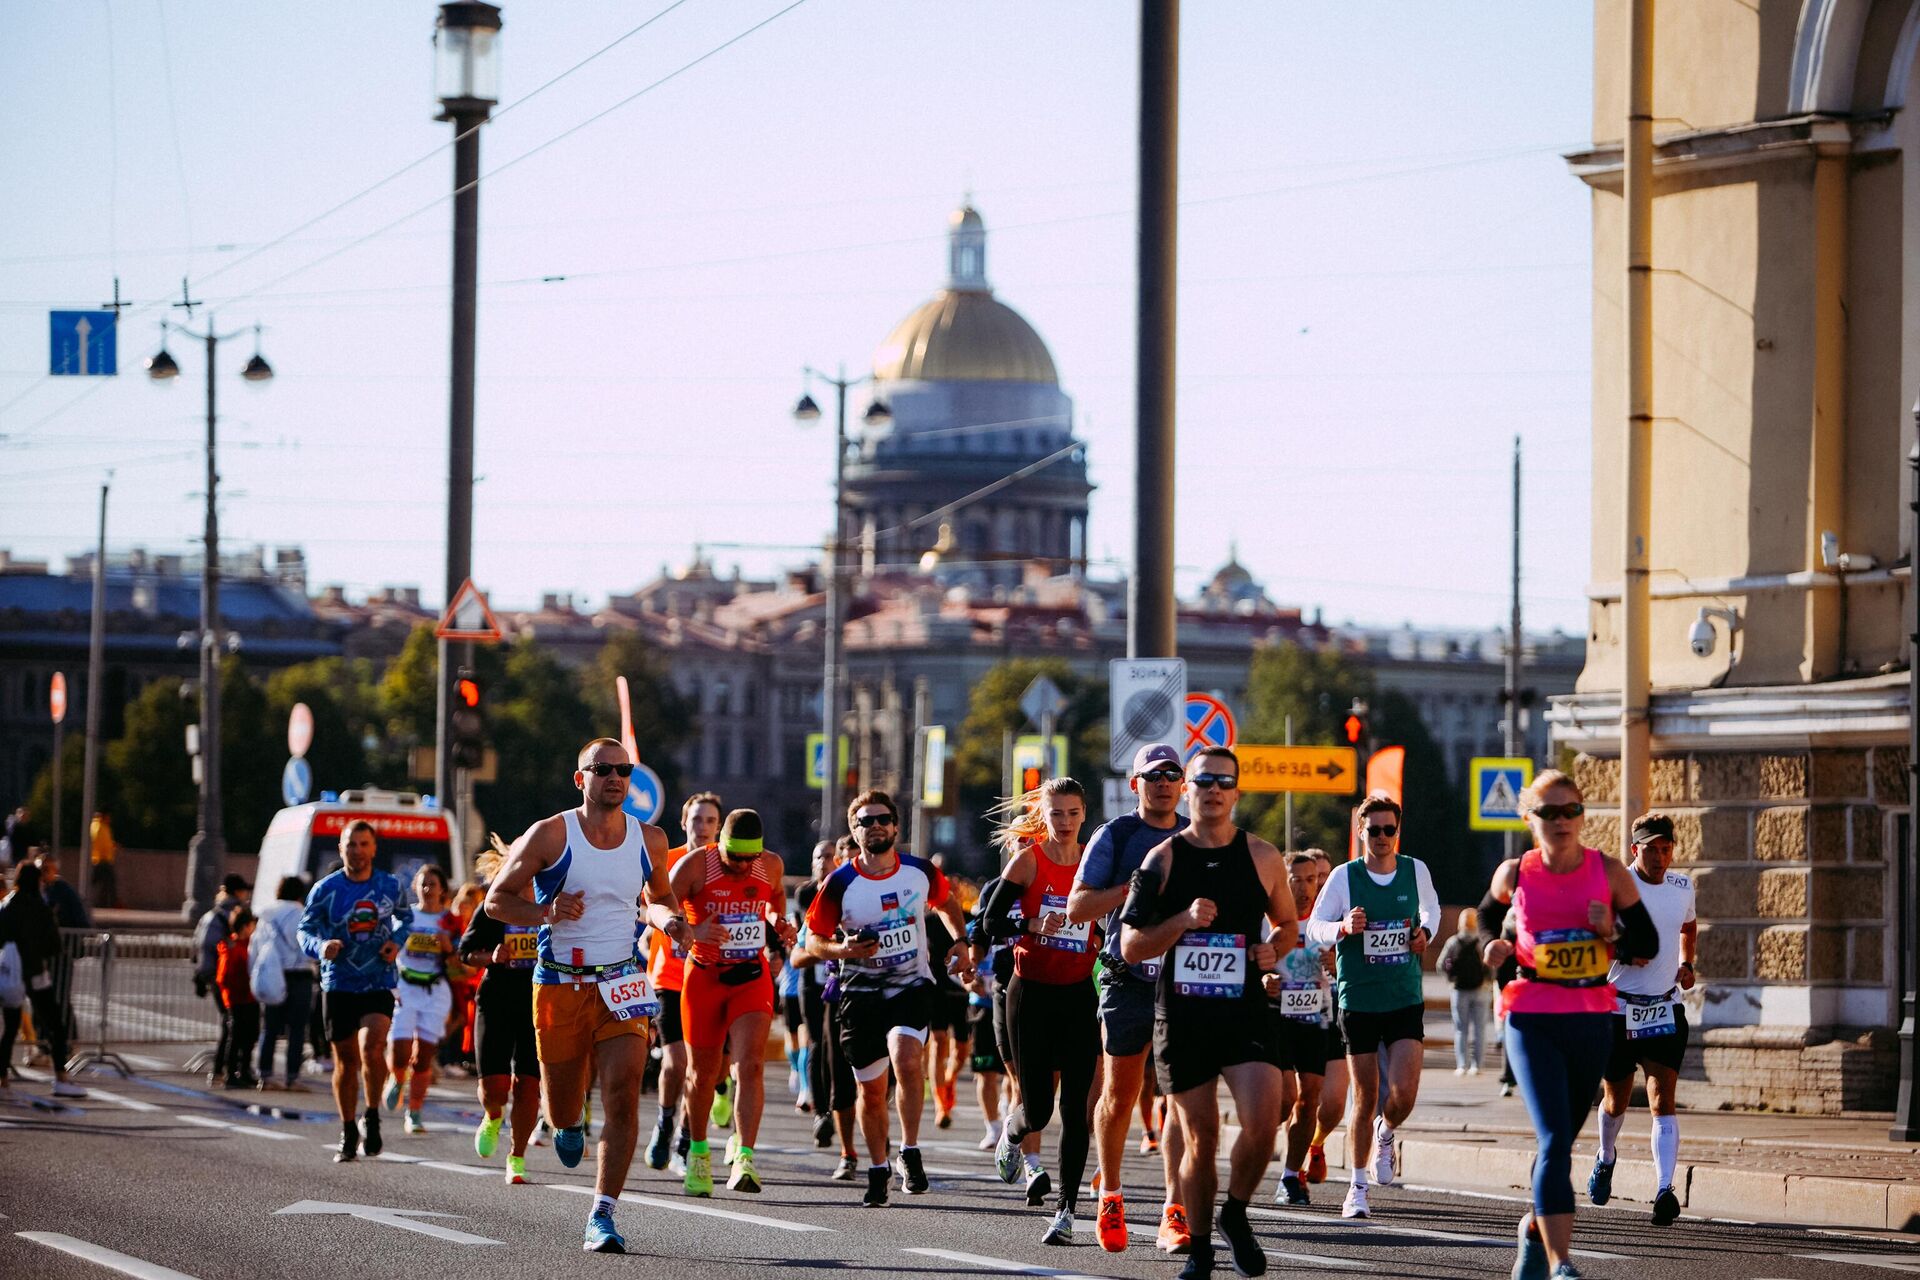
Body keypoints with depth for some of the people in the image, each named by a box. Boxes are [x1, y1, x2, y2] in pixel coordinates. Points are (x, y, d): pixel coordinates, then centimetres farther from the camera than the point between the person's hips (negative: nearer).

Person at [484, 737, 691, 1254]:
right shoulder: (550, 835, -6)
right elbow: (497, 899, -1)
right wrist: (547, 912, -18)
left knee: (622, 1098, -15)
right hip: (560, 984, -1)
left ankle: (602, 1216, -11)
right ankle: (567, 1127, 49)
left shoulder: (649, 840, 5)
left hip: (621, 985, 1)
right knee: (561, 1105, 10)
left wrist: (670, 921, 0)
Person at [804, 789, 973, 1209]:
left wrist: (960, 944, 6)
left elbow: (946, 904, 20)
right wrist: (843, 949, -20)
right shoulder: (840, 884, -7)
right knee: (871, 1090, 5)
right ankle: (878, 1171, 25)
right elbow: (814, 941, 0)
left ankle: (909, 1154, -13)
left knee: (907, 1059, -27)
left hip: (912, 985, -1)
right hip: (861, 992, 1)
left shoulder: (921, 872, -1)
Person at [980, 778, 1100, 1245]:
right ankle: (1011, 1132, 37)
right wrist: (1032, 926, -24)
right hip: (1032, 993, -2)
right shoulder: (1028, 859, -4)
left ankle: (1066, 1211, -2)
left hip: (1079, 994, 2)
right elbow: (991, 921, -8)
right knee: (1037, 1110, -1)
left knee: (1076, 1106, -6)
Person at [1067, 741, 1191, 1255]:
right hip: (1128, 982, -1)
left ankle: (1175, 1215, -14)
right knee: (1119, 1096, 6)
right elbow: (1076, 908, -6)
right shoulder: (1114, 837, 1)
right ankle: (1110, 1197, 29)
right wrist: (1133, 888, -18)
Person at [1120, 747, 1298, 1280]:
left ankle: (1236, 1215, 9)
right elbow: (1131, 946, 0)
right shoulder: (1162, 860, 3)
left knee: (1262, 1124, -18)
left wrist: (1274, 950, -3)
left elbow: (1288, 924, 19)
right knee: (1201, 1140, 3)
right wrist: (1183, 921, -15)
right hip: (1181, 1015, 0)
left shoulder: (1262, 857, 5)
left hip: (1245, 1011, 0)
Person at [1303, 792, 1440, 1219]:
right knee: (1366, 1099, 2)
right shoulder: (1344, 876, -4)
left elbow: (1431, 908, 22)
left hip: (1405, 1000, 1)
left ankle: (1385, 1134, 24)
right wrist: (1343, 928, -21)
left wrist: (1425, 932, 1)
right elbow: (1313, 928, 0)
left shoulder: (1416, 871, 2)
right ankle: (1357, 1188, 16)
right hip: (1358, 1002, -1)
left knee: (1403, 1094, -12)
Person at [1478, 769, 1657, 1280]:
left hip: (1591, 1022, 2)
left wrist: (1613, 933, -15)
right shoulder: (1515, 874, 0)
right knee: (1554, 1139, -17)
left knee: (1560, 1139, 15)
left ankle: (1536, 1228, 43)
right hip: (1532, 1021, -2)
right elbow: (1488, 914, 22)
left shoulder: (1609, 873, -1)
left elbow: (1648, 944, 4)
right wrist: (1492, 945, 1)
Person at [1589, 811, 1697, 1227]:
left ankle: (1664, 1191, -20)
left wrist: (1685, 963, 9)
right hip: (1619, 1007, -2)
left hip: (1665, 1006, 2)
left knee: (1663, 1101, -13)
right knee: (1617, 1099, 13)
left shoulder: (1682, 886, 6)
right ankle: (1606, 1157, 45)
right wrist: (1624, 954, -24)